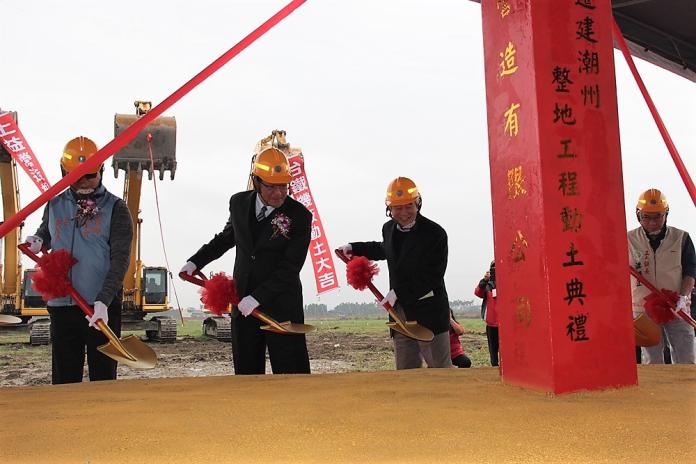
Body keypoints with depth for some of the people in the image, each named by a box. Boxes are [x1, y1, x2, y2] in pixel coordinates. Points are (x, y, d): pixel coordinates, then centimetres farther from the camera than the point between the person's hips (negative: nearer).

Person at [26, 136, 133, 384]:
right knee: (64, 378, 9)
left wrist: (104, 300, -22)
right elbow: (46, 232, 27)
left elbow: (120, 259, -11)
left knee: (103, 378, 4)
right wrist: (38, 240, 2)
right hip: (61, 305, 4)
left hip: (104, 306, -3)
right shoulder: (55, 205, 8)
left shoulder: (115, 208, -4)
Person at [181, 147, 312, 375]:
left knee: (292, 373, -3)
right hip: (243, 304, 5)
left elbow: (290, 268, -14)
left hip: (282, 306, -4)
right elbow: (226, 237, 23)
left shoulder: (300, 215, -11)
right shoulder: (239, 203, 4)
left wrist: (258, 297, -21)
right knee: (246, 372, 13)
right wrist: (196, 261, 17)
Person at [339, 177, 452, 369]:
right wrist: (354, 248, 27)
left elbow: (433, 276, -17)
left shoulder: (435, 233, -13)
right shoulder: (388, 229, 8)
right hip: (400, 312, 6)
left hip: (429, 314, -6)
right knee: (406, 371, 11)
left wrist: (399, 293, -21)